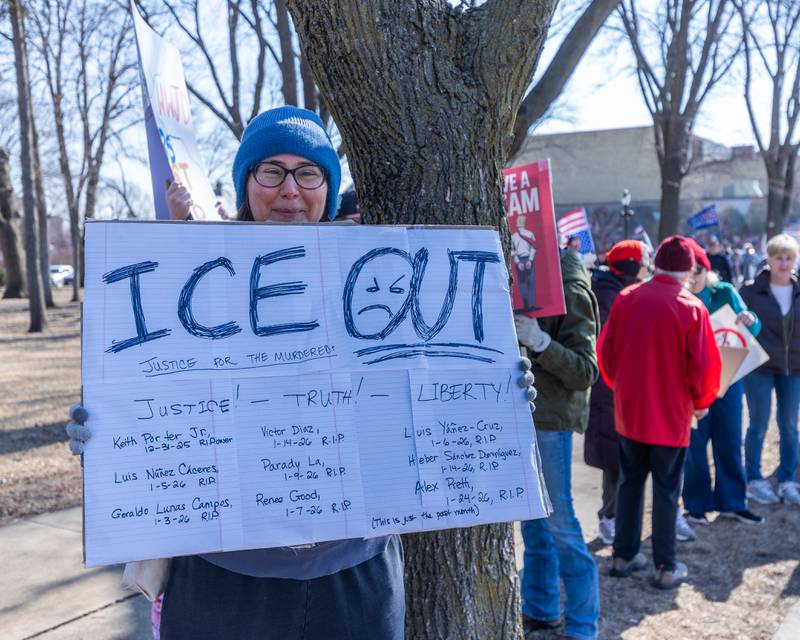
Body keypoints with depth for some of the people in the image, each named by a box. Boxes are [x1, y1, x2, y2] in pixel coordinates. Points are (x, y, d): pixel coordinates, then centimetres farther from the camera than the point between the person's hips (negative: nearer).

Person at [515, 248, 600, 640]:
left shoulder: (570, 288, -12)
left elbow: (586, 371, -16)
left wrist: (540, 342, -29)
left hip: (549, 419, -7)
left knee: (559, 523, -1)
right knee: (531, 519, 16)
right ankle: (540, 608, 30)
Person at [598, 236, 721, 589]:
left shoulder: (626, 298, -4)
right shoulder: (691, 308, -14)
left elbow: (606, 349, 3)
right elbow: (704, 365, -12)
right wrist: (701, 402, 5)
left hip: (629, 410, 4)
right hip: (671, 414, -3)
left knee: (630, 481, 16)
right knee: (666, 489, 7)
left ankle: (623, 555, 25)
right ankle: (666, 567, 15)